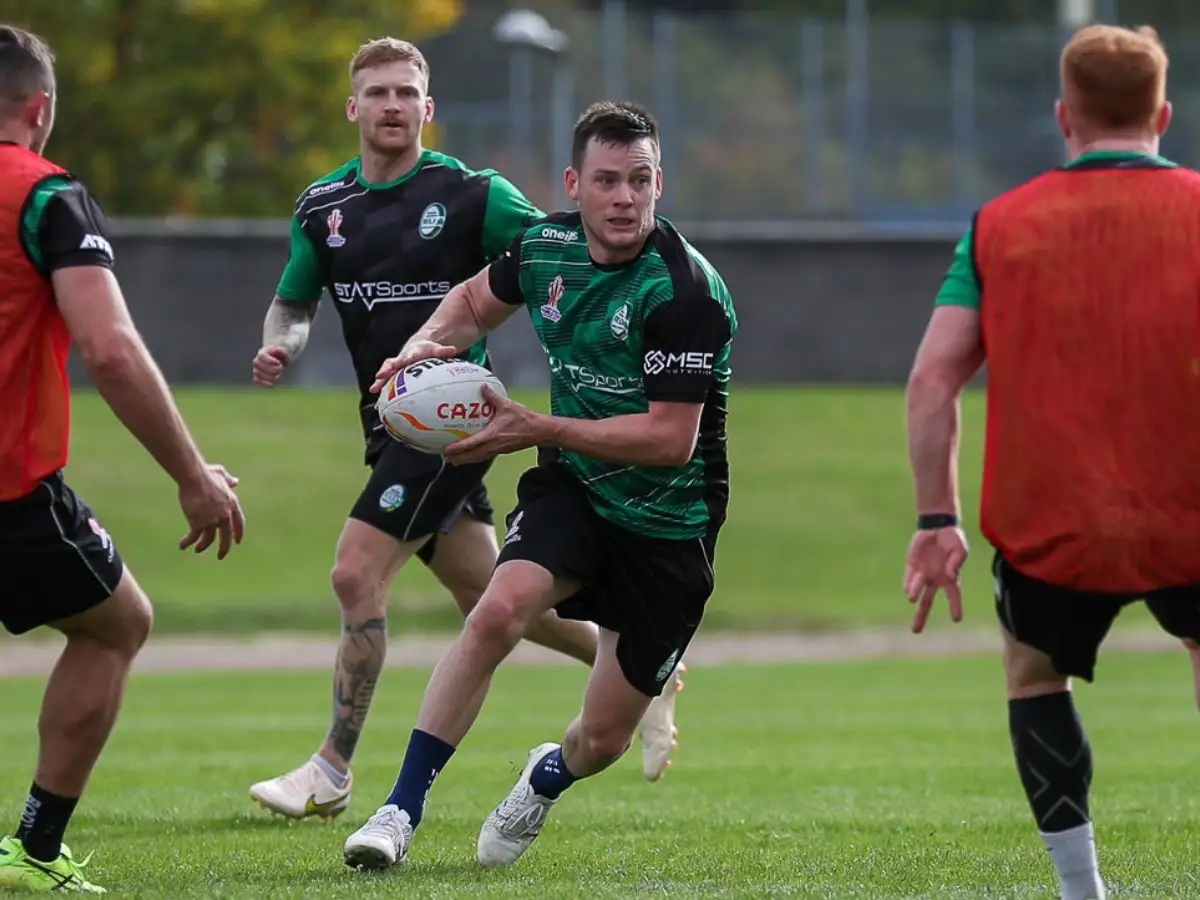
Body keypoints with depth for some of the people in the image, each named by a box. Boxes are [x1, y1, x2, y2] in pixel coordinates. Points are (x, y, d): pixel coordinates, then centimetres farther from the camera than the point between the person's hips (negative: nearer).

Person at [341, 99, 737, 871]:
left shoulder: (686, 291, -25)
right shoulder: (546, 247, -5)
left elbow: (670, 437, -27)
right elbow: (478, 300, 17)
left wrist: (537, 429, -28)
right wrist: (430, 342, -5)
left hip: (669, 525, -3)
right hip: (572, 488, 4)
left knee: (604, 739, 2)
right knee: (498, 611, -27)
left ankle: (550, 777, 42)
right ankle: (401, 812, -20)